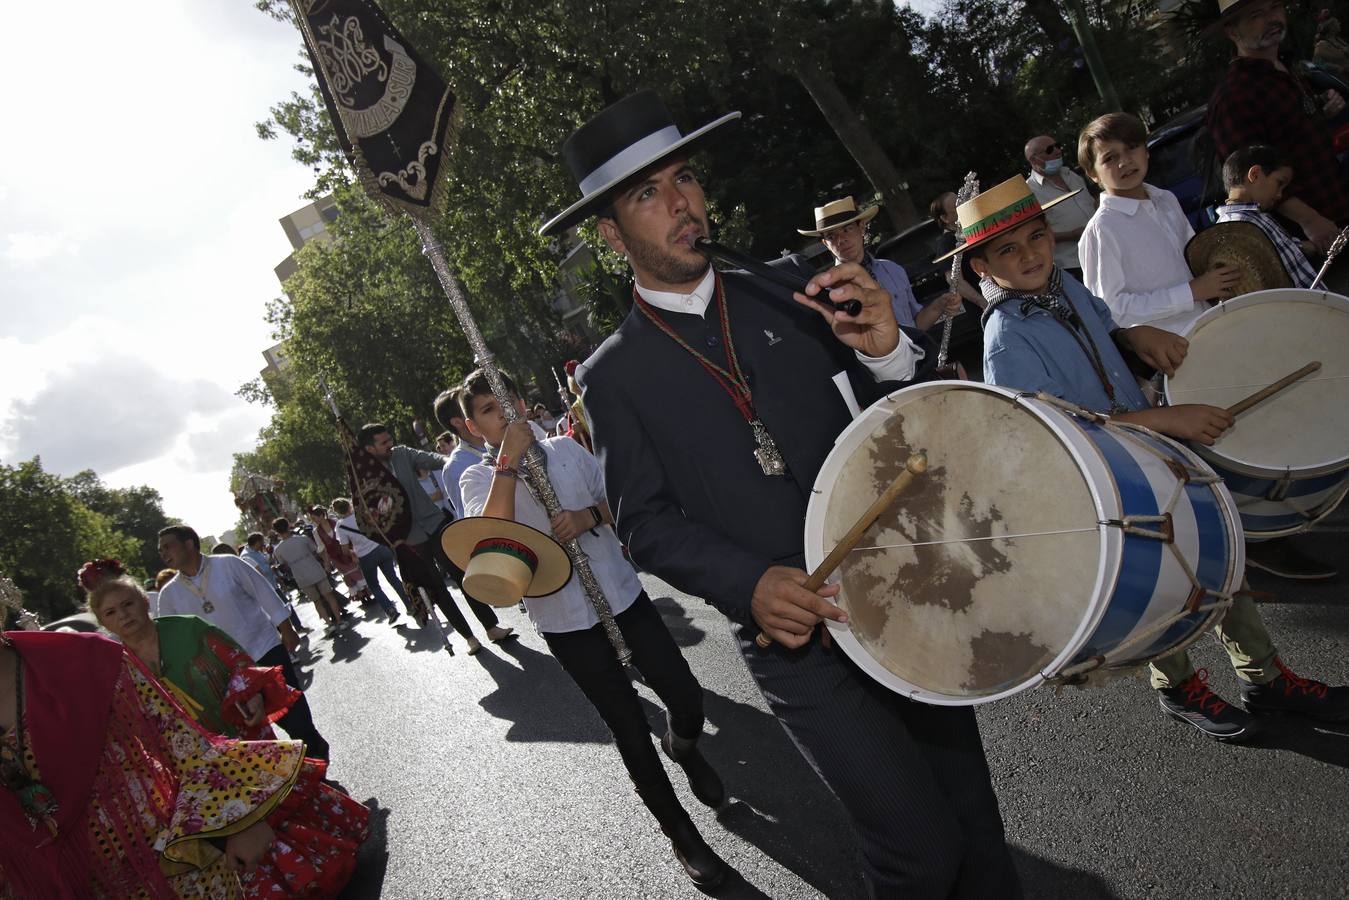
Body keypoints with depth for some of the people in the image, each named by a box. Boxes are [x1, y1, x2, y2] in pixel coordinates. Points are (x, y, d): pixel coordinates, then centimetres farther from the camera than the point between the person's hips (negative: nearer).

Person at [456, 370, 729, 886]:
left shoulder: (566, 448, 7)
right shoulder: (478, 480, -1)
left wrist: (590, 515, -11)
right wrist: (509, 460, -22)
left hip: (623, 594, 3)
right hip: (564, 620, -2)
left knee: (687, 701, 3)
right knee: (629, 730, 4)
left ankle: (682, 748, 41)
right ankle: (679, 830, 27)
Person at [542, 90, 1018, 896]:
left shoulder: (788, 289, 3)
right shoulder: (615, 376, -3)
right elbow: (648, 524, -4)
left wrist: (887, 353, -20)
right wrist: (752, 585, -21)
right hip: (796, 641, -3)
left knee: (973, 814, 18)